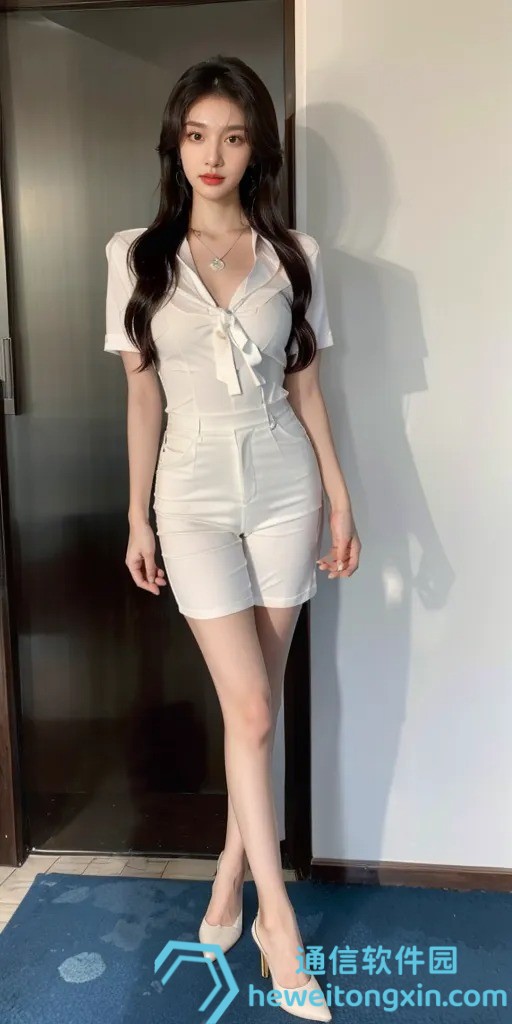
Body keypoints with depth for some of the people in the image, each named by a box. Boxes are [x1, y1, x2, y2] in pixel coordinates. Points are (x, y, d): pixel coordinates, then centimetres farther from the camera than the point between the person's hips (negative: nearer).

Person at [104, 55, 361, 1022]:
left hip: (284, 487, 2)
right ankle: (278, 923, 13)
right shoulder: (136, 255, 1)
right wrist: (137, 516, 3)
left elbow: (307, 387, 6)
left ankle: (231, 873, 30)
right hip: (195, 494, -1)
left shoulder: (294, 254, 3)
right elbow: (141, 395, 3)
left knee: (259, 698, 9)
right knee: (248, 708, -3)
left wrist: (341, 501, 4)